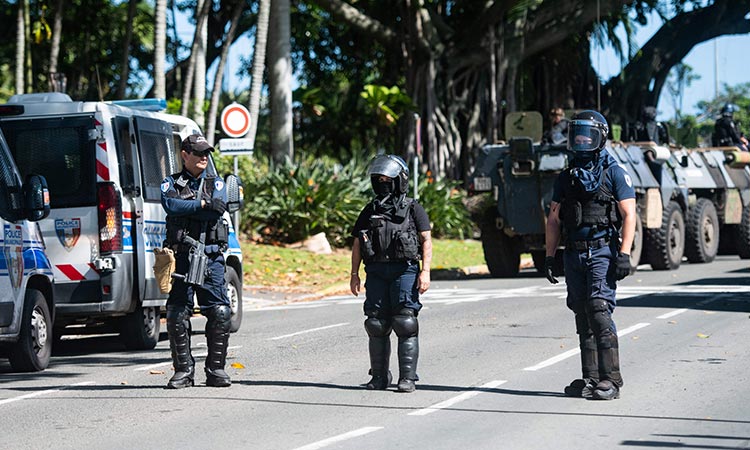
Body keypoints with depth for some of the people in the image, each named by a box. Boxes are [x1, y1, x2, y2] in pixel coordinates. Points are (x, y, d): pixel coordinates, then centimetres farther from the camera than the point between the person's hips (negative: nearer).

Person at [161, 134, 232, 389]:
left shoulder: (215, 183, 15)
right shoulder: (171, 183, 11)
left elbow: (219, 207, -6)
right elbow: (170, 205, -11)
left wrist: (185, 209, -7)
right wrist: (203, 204, -9)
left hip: (211, 256, 1)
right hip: (180, 256, -1)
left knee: (220, 314, -5)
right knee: (177, 315, -4)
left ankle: (216, 370, 3)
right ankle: (183, 371, 4)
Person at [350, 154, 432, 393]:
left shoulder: (413, 209, 5)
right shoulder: (370, 210, 16)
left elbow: (426, 241, -1)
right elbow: (357, 244, 15)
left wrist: (425, 271, -11)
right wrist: (354, 274, 7)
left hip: (404, 270, -4)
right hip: (376, 272, 4)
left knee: (405, 324, -9)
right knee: (377, 325, 3)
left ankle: (408, 377, -7)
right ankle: (379, 376, 12)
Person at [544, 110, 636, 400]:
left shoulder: (614, 173, -1)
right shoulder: (566, 177, 15)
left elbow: (629, 215, -6)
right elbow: (554, 220, 17)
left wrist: (624, 254, -16)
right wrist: (549, 257, 11)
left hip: (602, 253, -6)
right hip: (574, 255, 6)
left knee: (600, 312, -15)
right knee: (583, 318, 6)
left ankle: (611, 379, -13)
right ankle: (591, 379, 11)